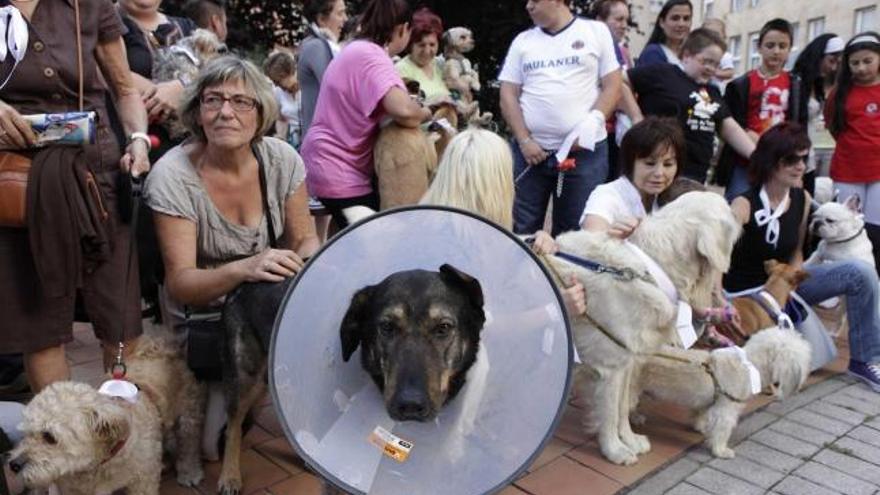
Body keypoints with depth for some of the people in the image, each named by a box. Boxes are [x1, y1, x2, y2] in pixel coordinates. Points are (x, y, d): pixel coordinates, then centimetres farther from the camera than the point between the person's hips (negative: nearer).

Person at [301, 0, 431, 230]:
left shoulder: (359, 49, 12)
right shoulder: (371, 56, -21)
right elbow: (403, 111, -35)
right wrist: (424, 112, -13)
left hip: (340, 166, 10)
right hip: (340, 172, -10)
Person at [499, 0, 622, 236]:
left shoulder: (596, 32, 5)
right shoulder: (522, 41, 11)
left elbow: (612, 87, 2)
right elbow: (508, 96, 7)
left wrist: (590, 124, -12)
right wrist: (524, 141, -5)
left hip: (585, 151, -2)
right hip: (529, 150, 2)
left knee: (575, 231, 6)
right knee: (522, 230, 5)